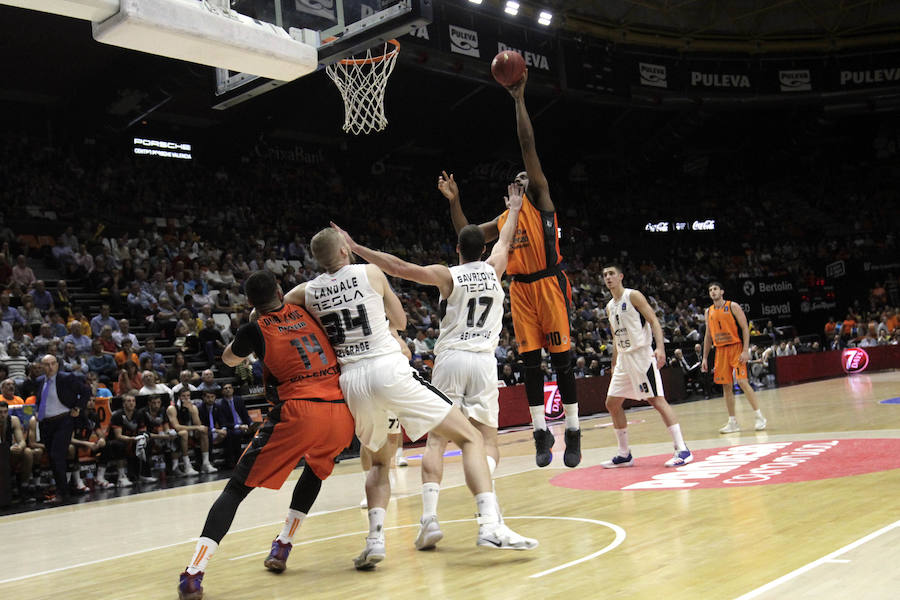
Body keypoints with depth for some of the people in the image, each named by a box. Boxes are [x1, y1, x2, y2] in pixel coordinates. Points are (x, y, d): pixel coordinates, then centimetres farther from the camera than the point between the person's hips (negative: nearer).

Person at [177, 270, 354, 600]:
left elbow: (229, 359, 29)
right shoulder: (305, 310, 17)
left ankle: (194, 573, -10)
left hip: (298, 412, -4)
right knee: (316, 469, 35)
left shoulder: (256, 330, 8)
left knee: (236, 489, 3)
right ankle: (282, 548, 35)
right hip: (342, 412, 4)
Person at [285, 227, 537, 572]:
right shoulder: (370, 273, 6)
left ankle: (375, 538, 5)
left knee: (380, 461, 27)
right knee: (470, 438, 3)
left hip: (351, 380, 4)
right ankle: (490, 525, -13)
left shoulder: (307, 292, 10)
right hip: (389, 369, -4)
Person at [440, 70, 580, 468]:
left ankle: (573, 432, 4)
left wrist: (519, 100, -5)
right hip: (521, 289, 6)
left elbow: (528, 145, -4)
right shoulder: (504, 219, 19)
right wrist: (454, 200, 12)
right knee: (530, 361, 4)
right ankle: (541, 432, 10)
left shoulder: (541, 200, 3)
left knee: (561, 358, -3)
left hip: (549, 284, -6)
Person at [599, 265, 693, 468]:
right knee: (612, 403, 7)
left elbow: (654, 321, -12)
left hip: (642, 354, -8)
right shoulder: (610, 307, 17)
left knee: (656, 399, -14)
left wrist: (660, 347, -25)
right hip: (623, 359, 8)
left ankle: (682, 450, -12)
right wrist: (614, 365, 21)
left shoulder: (633, 296, -5)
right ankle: (624, 454, 15)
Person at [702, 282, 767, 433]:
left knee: (742, 381, -14)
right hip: (720, 350, 5)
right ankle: (732, 422, 9)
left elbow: (745, 328, -7)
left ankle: (760, 417, -5)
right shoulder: (709, 312, 12)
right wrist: (705, 358, 12)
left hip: (736, 348, -5)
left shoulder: (733, 306, -4)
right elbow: (708, 336, 16)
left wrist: (745, 350, -16)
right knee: (726, 386, 4)